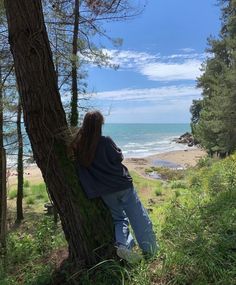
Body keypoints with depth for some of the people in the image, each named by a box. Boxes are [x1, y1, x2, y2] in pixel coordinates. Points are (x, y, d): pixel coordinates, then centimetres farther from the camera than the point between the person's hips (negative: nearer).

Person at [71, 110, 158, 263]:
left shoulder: (78, 146, -4)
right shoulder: (105, 141, -15)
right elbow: (119, 157, -7)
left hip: (105, 191, 4)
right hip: (122, 184, -4)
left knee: (119, 218, 21)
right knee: (138, 217, 11)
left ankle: (122, 245, -2)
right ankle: (150, 249, 20)